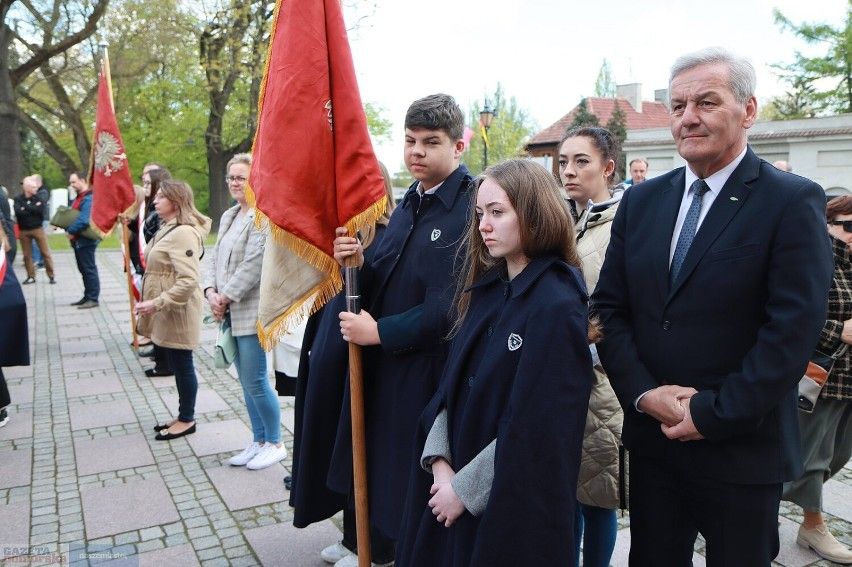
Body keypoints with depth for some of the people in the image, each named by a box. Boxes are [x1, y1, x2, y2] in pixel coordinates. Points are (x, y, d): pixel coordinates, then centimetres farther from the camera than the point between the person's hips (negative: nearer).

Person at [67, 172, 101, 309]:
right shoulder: (79, 197, 16)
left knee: (89, 269, -5)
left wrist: (70, 230, -16)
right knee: (83, 269, 14)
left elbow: (84, 220, -26)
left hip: (85, 240, -10)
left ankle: (93, 298, 0)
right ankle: (87, 296, 22)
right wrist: (68, 228, 5)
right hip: (78, 240, 10)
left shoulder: (89, 198, -17)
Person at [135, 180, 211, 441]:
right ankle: (183, 416, 28)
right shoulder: (167, 229, 12)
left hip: (178, 312, -10)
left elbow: (188, 281, -27)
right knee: (177, 365, 17)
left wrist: (157, 303, -25)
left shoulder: (184, 233, -20)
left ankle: (187, 420, 17)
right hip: (166, 312, 10)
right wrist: (153, 304, 19)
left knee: (182, 365, 3)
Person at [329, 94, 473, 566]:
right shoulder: (409, 203, 10)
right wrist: (360, 264, -8)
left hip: (430, 373, -8)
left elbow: (450, 307, -23)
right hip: (382, 367, 8)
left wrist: (380, 332, -16)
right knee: (379, 469, 21)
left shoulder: (472, 208, -18)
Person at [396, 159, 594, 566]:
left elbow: (535, 428, -19)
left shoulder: (558, 307, -18)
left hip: (513, 502, -6)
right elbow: (452, 382, 4)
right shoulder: (485, 288, 4)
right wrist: (439, 461, -7)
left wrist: (465, 489, -14)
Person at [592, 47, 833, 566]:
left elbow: (793, 332, -15)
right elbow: (609, 307, 3)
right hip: (652, 440, 4)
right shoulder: (641, 201, 5)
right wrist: (644, 394, -9)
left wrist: (711, 415, -15)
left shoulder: (794, 202, -9)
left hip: (743, 450, -4)